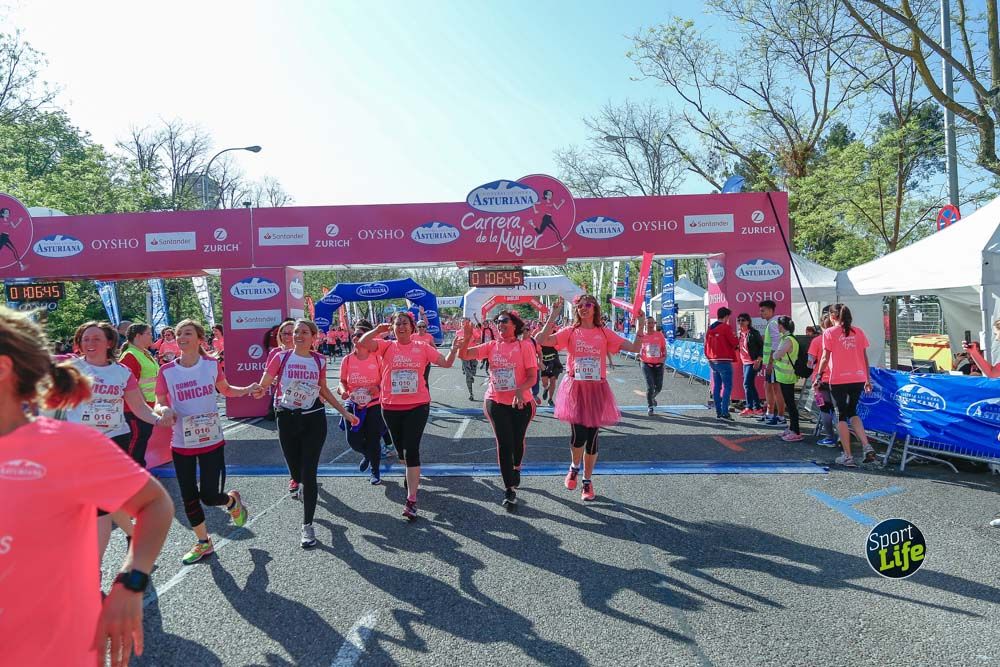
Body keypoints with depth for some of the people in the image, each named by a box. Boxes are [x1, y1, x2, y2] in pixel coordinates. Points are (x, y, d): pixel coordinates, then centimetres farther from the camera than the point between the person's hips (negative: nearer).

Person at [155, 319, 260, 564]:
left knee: (209, 496, -6)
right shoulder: (167, 371, -6)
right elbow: (159, 404, 2)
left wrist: (247, 390, -6)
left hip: (212, 441, -1)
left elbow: (226, 390, 11)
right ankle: (203, 543, 30)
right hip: (181, 444, 2)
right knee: (189, 497, 9)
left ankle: (233, 501, 31)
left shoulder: (212, 365, -5)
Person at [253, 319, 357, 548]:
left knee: (308, 473, -6)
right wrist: (259, 391, -26)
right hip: (287, 418, 1)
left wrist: (344, 412, 14)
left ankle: (307, 525, 6)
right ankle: (305, 486, 48)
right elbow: (263, 386, -2)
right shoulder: (281, 358, -4)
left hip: (314, 419, 0)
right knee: (296, 473, 9)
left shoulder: (319, 360, 1)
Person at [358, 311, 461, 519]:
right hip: (391, 406, 2)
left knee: (411, 450, -9)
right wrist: (379, 329, -13)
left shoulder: (422, 347, 1)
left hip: (417, 405, -2)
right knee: (401, 448, 17)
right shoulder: (387, 346, 1)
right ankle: (414, 476, 49)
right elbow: (362, 343, -13)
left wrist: (454, 349, -15)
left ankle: (411, 500, -7)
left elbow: (446, 363, 0)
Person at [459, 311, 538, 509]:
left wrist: (520, 389, -28)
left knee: (517, 441, 12)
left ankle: (516, 467, 47)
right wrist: (466, 338, -22)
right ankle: (509, 490, 5)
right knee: (504, 443, -3)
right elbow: (463, 355, -4)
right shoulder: (491, 346, 3)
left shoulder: (525, 345, -6)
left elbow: (532, 377, -10)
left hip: (521, 402, -1)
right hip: (496, 402, 1)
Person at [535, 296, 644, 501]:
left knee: (592, 436, 6)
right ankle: (574, 467, 23)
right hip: (575, 388, -1)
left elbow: (634, 347, -1)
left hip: (597, 389, 1)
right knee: (578, 435, -10)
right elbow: (541, 340, -14)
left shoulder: (604, 333, 4)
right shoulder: (570, 332, 0)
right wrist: (553, 316, -16)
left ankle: (587, 481, 24)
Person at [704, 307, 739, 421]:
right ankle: (724, 412, -14)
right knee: (727, 387, -6)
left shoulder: (710, 328, 12)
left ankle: (718, 412, 11)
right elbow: (735, 343, -10)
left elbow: (707, 344, 16)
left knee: (716, 387, 10)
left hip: (712, 361, 8)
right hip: (724, 361, -7)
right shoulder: (726, 327, -10)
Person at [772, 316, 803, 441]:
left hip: (787, 376, -10)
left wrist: (776, 353, -5)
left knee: (790, 404, -6)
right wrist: (777, 354, -7)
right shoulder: (785, 338, 12)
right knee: (789, 403, 17)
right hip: (785, 376, 10)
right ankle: (792, 428, 26)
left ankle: (796, 433, -3)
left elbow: (777, 355, -24)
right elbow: (778, 355, 12)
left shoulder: (788, 340, -20)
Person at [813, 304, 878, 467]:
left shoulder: (829, 333, -4)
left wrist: (818, 376, 1)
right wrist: (868, 379, 16)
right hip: (858, 378, 4)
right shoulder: (858, 332, 8)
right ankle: (867, 447, 4)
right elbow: (865, 357, 10)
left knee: (842, 416, 6)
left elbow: (825, 358, -7)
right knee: (852, 412, 20)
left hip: (839, 380, -4)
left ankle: (847, 456, 6)